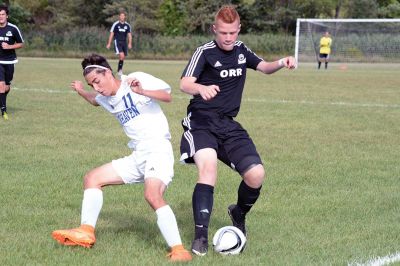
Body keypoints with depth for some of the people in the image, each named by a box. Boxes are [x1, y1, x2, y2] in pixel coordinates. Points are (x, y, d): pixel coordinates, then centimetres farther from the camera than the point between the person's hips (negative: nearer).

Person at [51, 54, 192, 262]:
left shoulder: (137, 79, -8)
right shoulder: (107, 98, 15)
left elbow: (167, 95, -21)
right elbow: (95, 100, 41)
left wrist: (143, 92, -34)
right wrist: (81, 92, 29)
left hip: (158, 149, -9)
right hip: (137, 157, 9)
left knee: (152, 195, -32)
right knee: (92, 178, 11)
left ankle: (178, 250, -32)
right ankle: (86, 233, 11)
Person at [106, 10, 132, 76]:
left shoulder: (127, 25, 8)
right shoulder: (115, 24, -2)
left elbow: (129, 35, 11)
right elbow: (111, 34, 0)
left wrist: (130, 43, -2)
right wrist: (109, 43, -3)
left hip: (124, 42, 5)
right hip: (117, 42, -5)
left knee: (123, 58, 6)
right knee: (122, 56, -21)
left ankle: (120, 70, 21)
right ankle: (119, 70, -11)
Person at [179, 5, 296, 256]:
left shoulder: (241, 50, 10)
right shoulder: (205, 52, -8)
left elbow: (265, 67, 22)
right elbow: (185, 84, -20)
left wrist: (281, 63, -1)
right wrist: (201, 88, -44)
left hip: (228, 125, 5)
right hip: (201, 123, -5)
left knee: (256, 174, -9)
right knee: (208, 166, -32)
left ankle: (239, 214, 25)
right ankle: (201, 236, -28)